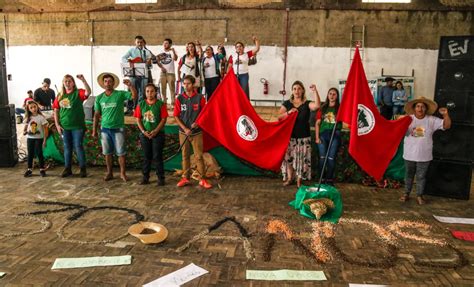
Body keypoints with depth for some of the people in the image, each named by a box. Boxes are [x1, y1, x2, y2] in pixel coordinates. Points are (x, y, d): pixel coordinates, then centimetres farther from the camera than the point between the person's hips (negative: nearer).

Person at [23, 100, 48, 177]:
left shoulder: (41, 117, -7)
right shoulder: (28, 118, 4)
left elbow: (45, 129, -7)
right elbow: (25, 127, 14)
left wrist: (45, 140, -11)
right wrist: (24, 131, -10)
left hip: (38, 138, -4)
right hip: (30, 138, 4)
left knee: (39, 153, 0)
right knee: (30, 154, 10)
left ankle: (42, 169, 11)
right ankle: (29, 169, 19)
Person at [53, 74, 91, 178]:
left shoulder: (78, 93, -4)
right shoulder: (60, 96, 7)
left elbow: (88, 92, -26)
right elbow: (56, 111, 9)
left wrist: (83, 80, -37)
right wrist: (57, 124, 2)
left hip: (77, 126, -4)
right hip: (64, 126, 4)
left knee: (78, 147, -1)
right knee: (67, 148, 12)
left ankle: (83, 169, 8)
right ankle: (67, 169, 21)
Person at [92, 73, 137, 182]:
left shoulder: (120, 94, -3)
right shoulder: (99, 98, 5)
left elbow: (134, 96, -14)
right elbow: (96, 115, 8)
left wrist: (130, 85, -29)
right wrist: (94, 130, 6)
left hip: (118, 128, -3)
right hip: (105, 129, 3)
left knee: (121, 153, 1)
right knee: (107, 153, 10)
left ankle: (122, 173, 13)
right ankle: (109, 173, 22)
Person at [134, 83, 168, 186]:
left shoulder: (161, 104, -3)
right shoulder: (141, 104, 6)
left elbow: (164, 119, -7)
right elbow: (138, 119, 6)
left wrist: (155, 131, -15)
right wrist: (143, 131, -7)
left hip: (158, 134, -3)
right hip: (145, 134, 3)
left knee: (157, 156, -1)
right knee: (146, 156, 10)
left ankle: (161, 178, 8)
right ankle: (145, 177, 20)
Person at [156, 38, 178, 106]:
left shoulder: (172, 52, 1)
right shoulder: (161, 52, 12)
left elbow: (175, 58, -18)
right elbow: (157, 61, 9)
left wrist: (173, 51, -32)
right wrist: (161, 67, -5)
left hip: (171, 73, -4)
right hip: (163, 73, 4)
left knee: (172, 88, -6)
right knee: (163, 89, 6)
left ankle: (173, 103, -5)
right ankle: (164, 103, 13)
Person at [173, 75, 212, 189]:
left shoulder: (200, 98, -4)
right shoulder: (180, 98, 0)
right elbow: (176, 116, 1)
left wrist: (197, 123, -15)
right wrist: (185, 129, -10)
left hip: (197, 132, -2)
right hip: (183, 132, 2)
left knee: (199, 156, 0)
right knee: (185, 156, 10)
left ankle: (202, 179, 8)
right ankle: (185, 178, 20)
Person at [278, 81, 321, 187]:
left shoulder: (307, 104, 2)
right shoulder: (287, 103, 6)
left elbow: (317, 105, -19)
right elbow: (279, 117, 0)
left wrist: (315, 91, -26)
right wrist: (288, 112, -17)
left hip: (304, 137, -1)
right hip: (290, 136, 1)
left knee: (302, 158, 0)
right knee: (288, 157, 3)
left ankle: (299, 180, 12)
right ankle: (289, 178, 18)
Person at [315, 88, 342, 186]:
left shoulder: (340, 108, 5)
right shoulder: (323, 108, 10)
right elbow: (317, 123, 8)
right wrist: (317, 137, 0)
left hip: (335, 135, -2)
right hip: (323, 134, 2)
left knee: (331, 158, 0)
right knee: (322, 158, 3)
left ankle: (329, 180, 9)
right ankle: (322, 179, 12)